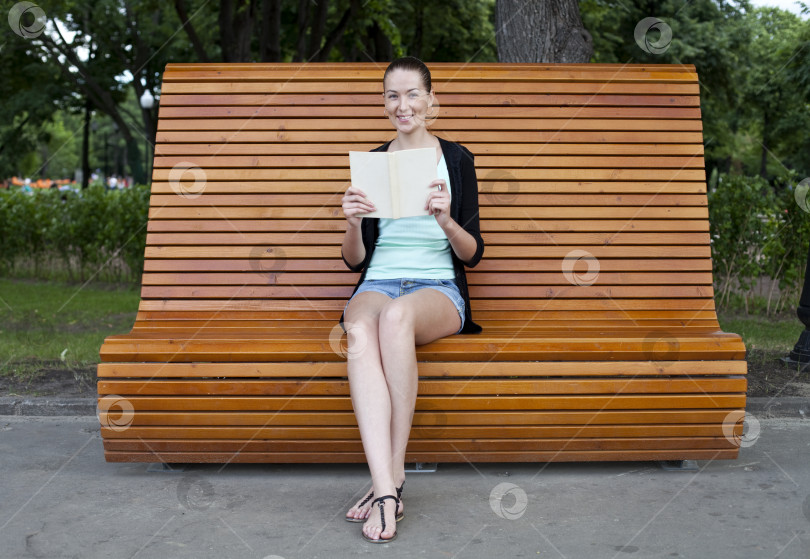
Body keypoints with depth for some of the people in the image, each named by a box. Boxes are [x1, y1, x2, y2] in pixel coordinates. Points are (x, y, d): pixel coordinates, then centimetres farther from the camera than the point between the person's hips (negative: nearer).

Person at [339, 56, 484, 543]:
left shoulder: (457, 159, 10)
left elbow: (472, 253, 5)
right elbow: (355, 259, 12)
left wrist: (446, 220, -15)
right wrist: (353, 223, -10)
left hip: (439, 288, -1)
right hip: (377, 284, 2)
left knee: (397, 314, -38)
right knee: (360, 330, -36)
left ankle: (392, 479, -32)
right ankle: (387, 489, -42)